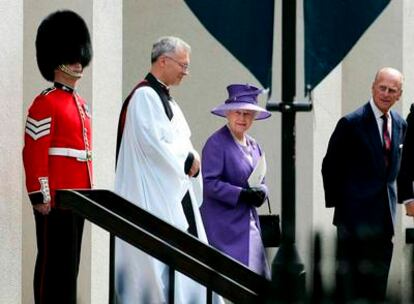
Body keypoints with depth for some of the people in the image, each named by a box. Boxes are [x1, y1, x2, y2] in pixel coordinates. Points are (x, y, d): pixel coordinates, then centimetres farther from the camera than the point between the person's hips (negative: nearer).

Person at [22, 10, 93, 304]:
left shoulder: (82, 104, 16)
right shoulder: (45, 103, -11)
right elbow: (34, 153, -15)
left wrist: (89, 189, 19)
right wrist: (40, 197, -18)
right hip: (55, 199, -9)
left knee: (71, 261, 11)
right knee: (54, 261, -4)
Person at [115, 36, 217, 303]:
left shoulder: (169, 102, 19)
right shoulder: (145, 96, -11)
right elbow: (152, 144, -19)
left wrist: (193, 161, -1)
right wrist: (188, 159, -8)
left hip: (178, 190, 10)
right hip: (155, 194, -10)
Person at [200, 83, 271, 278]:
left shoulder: (253, 145, 15)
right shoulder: (216, 143, -10)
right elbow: (209, 182, -17)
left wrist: (260, 192, -5)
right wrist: (242, 195, -22)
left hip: (250, 224, 8)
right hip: (226, 225, -8)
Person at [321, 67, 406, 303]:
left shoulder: (400, 124, 8)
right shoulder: (351, 123, -10)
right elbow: (330, 166, -4)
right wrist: (335, 202, -2)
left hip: (384, 217, 6)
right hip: (356, 216, -6)